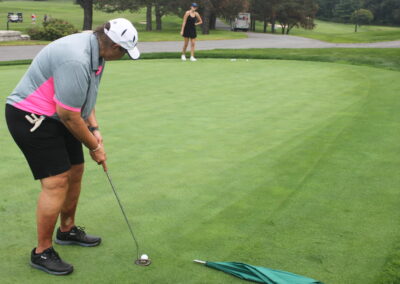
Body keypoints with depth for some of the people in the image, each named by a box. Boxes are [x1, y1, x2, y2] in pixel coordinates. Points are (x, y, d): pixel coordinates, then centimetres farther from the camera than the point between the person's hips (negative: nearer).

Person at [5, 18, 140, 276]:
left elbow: (85, 97, 14)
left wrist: (95, 129, 5)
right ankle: (42, 252, 3)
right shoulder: (76, 60, -31)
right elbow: (69, 115, -24)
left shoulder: (95, 50, 1)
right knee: (56, 182, -12)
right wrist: (94, 147, -10)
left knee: (75, 172, 14)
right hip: (30, 117, -10)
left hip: (55, 117, 10)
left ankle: (68, 230, 33)